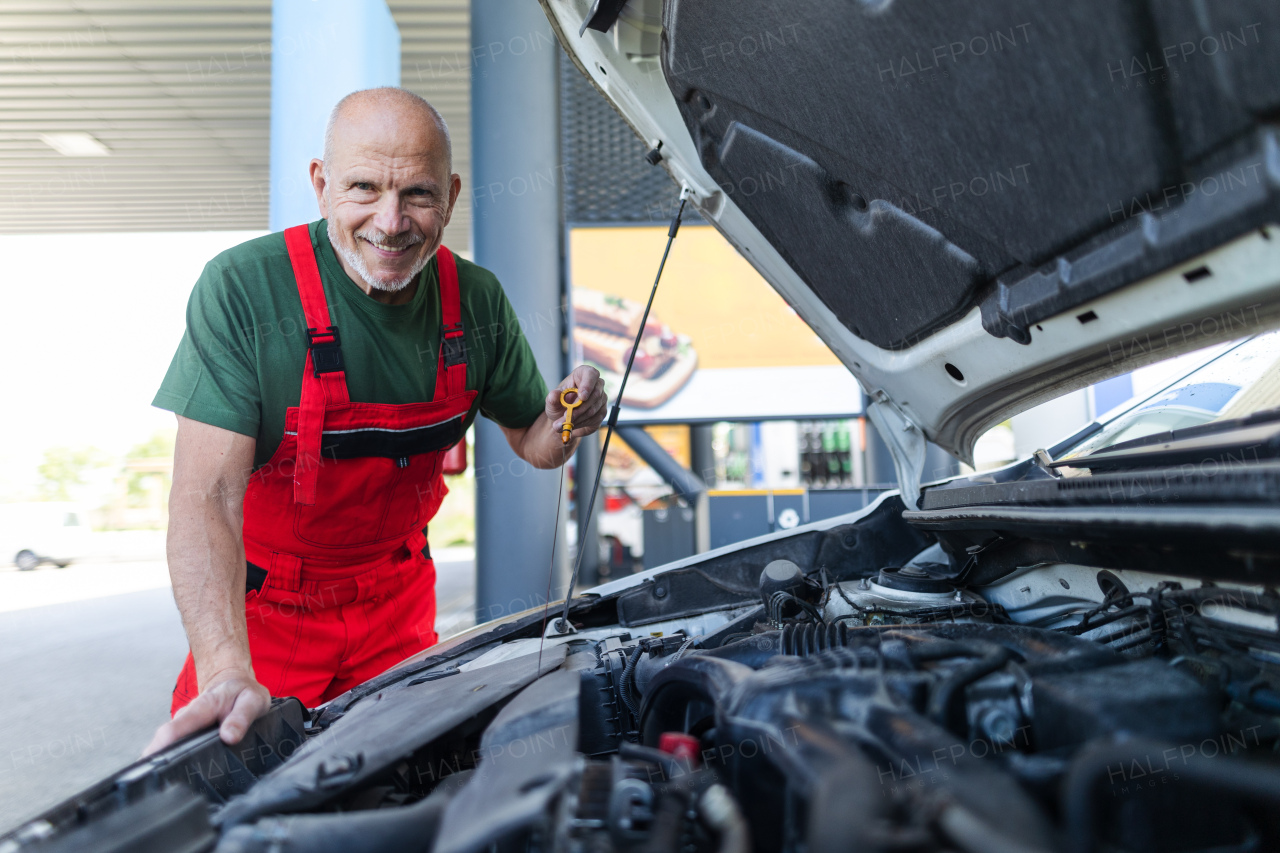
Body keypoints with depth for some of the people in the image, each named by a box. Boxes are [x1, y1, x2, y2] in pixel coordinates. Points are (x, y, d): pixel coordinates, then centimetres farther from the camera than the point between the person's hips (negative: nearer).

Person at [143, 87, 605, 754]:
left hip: (396, 602, 3)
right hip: (265, 607, -3)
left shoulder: (477, 300, -10)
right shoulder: (243, 288, -23)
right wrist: (227, 673, -41)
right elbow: (206, 496, -29)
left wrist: (563, 422, -21)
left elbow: (532, 442, 3)